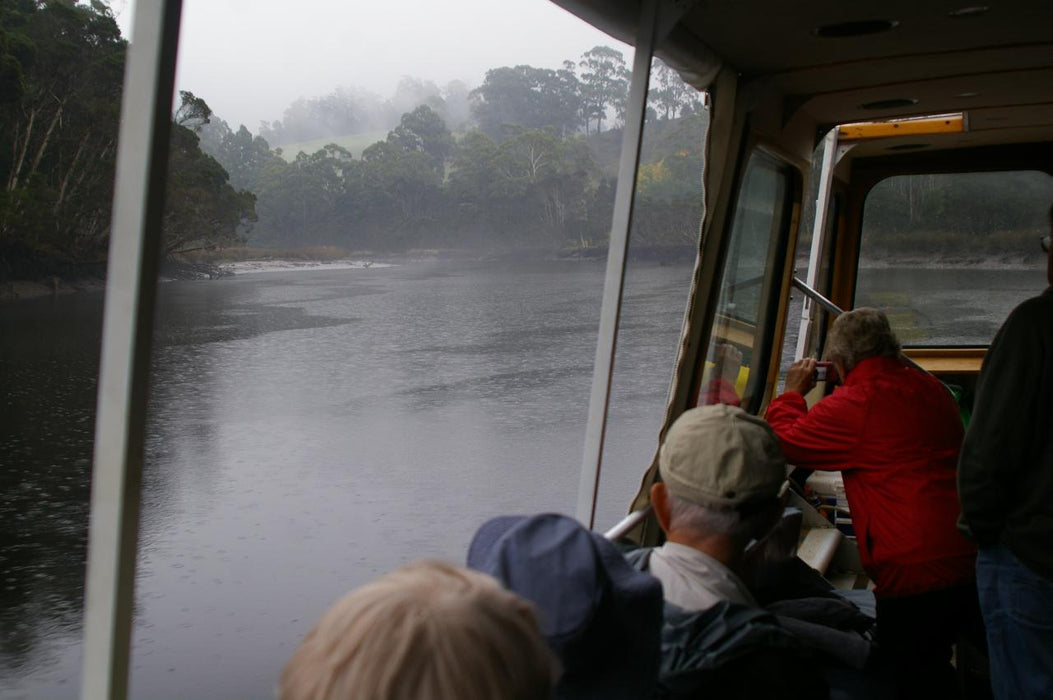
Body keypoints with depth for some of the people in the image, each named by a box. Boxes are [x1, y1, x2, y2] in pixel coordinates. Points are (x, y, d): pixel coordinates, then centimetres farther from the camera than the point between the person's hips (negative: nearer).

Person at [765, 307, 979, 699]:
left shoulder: (856, 402, -14)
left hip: (918, 573, -8)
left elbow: (784, 441, -5)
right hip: (970, 561, 8)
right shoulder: (930, 388, 11)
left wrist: (793, 392, 13)